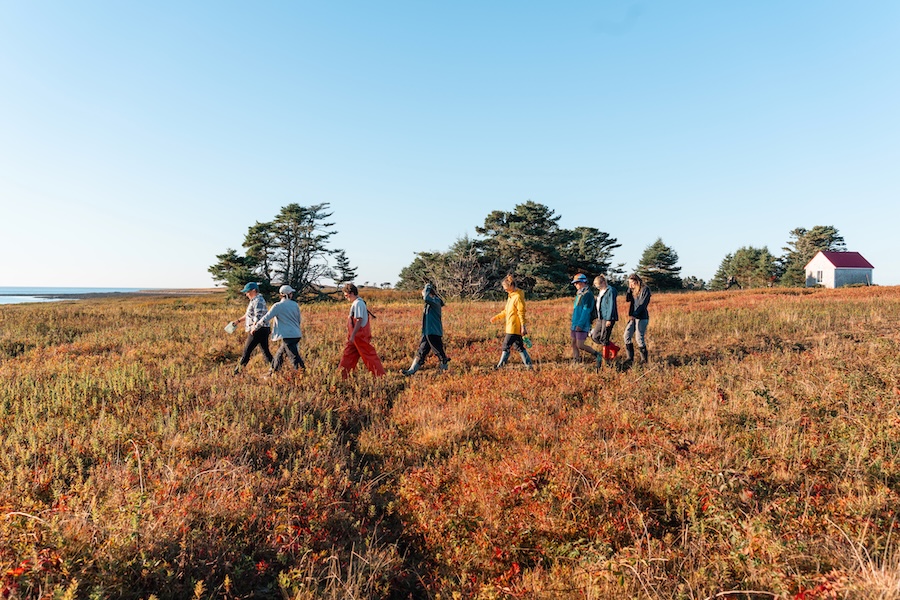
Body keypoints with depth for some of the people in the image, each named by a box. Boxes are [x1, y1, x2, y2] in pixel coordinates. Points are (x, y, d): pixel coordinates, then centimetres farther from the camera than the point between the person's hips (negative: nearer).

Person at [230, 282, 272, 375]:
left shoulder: (258, 301, -14)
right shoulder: (254, 300, 19)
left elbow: (258, 317, -23)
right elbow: (248, 315, 27)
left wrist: (253, 328, -17)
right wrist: (238, 321, 22)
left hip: (257, 331, -10)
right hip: (262, 330, 10)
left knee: (247, 351, -1)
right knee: (265, 351, 9)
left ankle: (237, 371, 8)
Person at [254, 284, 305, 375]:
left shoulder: (278, 306, -7)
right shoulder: (295, 305, 8)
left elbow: (266, 318, -6)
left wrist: (256, 327, 7)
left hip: (287, 336, -7)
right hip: (297, 335, 7)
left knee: (295, 358, -8)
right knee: (279, 354, 21)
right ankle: (273, 373, 30)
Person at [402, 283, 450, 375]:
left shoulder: (435, 301, -14)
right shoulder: (429, 303, 15)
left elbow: (426, 298, -33)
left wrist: (427, 289, -17)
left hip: (434, 333, -10)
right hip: (427, 333, 10)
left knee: (440, 353, -3)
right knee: (420, 353, 9)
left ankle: (445, 369, 6)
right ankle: (412, 370, 11)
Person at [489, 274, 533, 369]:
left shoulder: (518, 297, -16)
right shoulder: (511, 296, 14)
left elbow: (521, 313, -18)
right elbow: (506, 311, 23)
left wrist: (523, 327, -19)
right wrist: (496, 317, 19)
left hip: (514, 328, -10)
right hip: (511, 327, 10)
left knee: (506, 346, -4)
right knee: (519, 347, 12)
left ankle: (500, 366, 3)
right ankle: (528, 365, 18)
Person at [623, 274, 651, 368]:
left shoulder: (645, 289, -8)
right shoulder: (633, 290, 14)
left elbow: (643, 304, -15)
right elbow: (627, 299, 4)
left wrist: (634, 315, -22)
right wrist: (629, 289, -4)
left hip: (642, 317, -7)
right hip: (633, 317, 7)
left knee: (639, 338, -7)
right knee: (627, 336, -2)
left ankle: (644, 360, 7)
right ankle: (629, 359, 2)